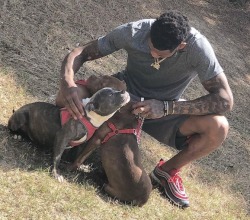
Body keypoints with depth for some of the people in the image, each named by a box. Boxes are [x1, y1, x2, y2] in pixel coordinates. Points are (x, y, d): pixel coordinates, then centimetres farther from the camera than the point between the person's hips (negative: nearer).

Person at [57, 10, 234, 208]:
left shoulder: (198, 47, -30)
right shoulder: (134, 32, -26)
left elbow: (225, 101, -33)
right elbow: (81, 53, -20)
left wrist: (166, 107, -40)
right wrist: (67, 82, -43)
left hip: (168, 109, 0)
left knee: (218, 128, -29)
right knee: (72, 96, -27)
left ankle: (168, 170, -2)